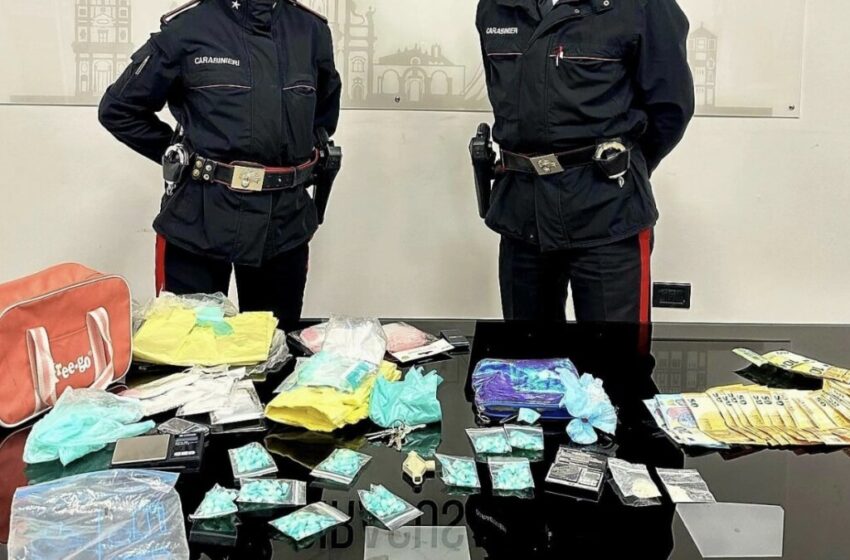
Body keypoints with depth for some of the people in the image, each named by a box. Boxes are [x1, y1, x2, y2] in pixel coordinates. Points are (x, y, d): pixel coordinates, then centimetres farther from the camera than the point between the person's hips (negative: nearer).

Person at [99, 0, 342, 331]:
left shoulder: (311, 30, 5)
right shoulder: (186, 28, -4)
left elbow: (326, 111, 24)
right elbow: (119, 109, 5)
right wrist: (181, 157, 3)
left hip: (284, 222, 3)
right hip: (200, 220, -3)